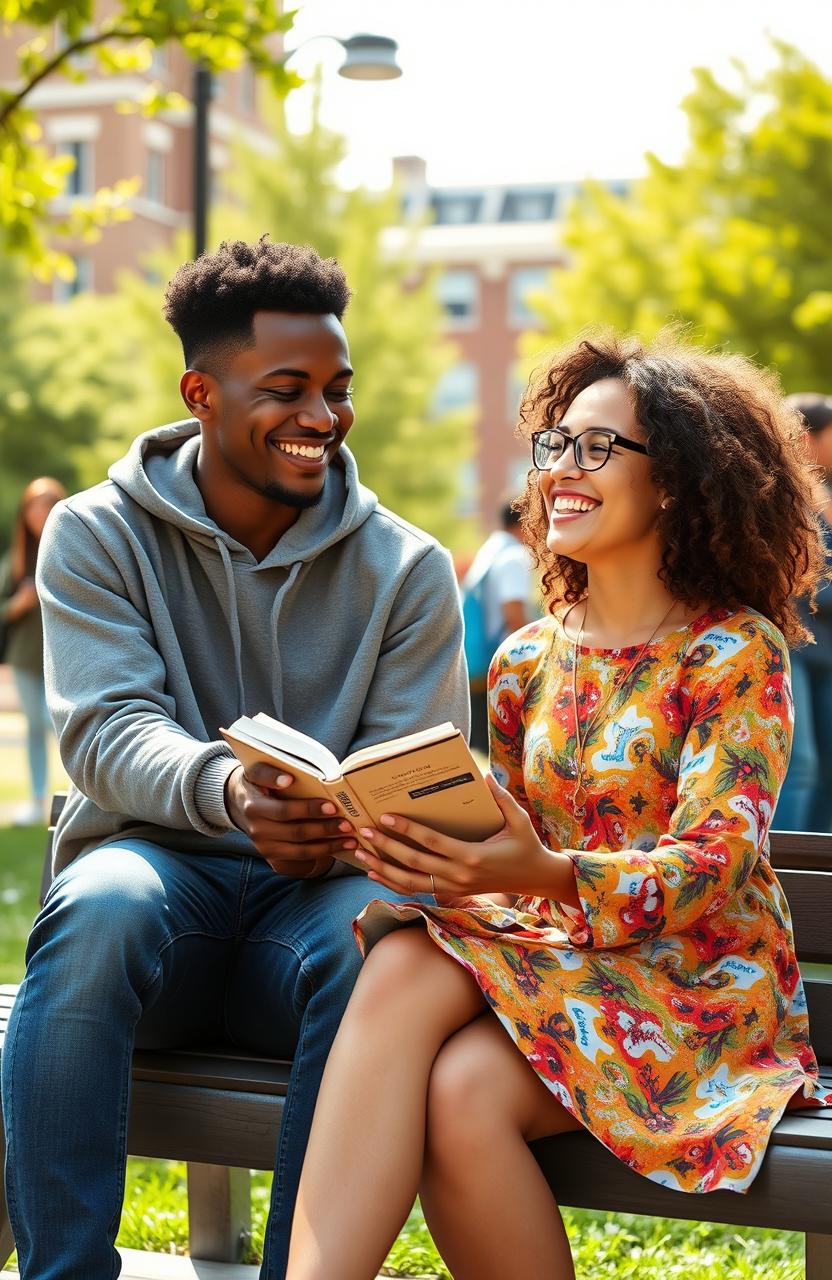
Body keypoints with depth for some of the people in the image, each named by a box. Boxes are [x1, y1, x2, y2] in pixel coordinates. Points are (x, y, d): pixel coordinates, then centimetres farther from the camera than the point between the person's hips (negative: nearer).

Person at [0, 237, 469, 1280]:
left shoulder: (406, 570, 7)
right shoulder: (97, 537, 5)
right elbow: (107, 731, -10)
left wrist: (338, 825, -26)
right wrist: (228, 791, -33)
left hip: (322, 887, 1)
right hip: (161, 861, 0)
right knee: (98, 910, -35)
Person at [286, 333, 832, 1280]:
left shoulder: (736, 652, -5)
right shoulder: (527, 659, 12)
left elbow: (713, 865, -16)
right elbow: (510, 846, 12)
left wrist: (551, 876, -34)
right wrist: (442, 862, -13)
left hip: (696, 983, -4)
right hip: (549, 954, 5)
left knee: (465, 1088, -32)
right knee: (402, 966, -30)